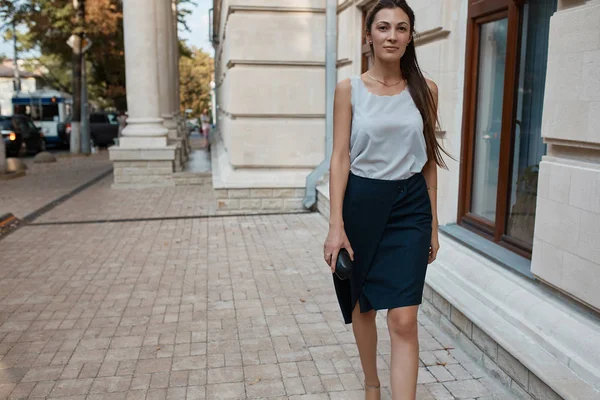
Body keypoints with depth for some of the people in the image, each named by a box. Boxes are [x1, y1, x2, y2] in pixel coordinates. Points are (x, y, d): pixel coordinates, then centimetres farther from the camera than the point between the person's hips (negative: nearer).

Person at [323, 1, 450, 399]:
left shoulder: (425, 90, 4)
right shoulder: (350, 90, -2)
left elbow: (429, 160, 8)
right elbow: (340, 158, -5)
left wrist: (434, 224, 8)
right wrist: (336, 225, -12)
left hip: (410, 205, 1)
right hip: (361, 202, 0)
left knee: (404, 320, -8)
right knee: (363, 305, 15)